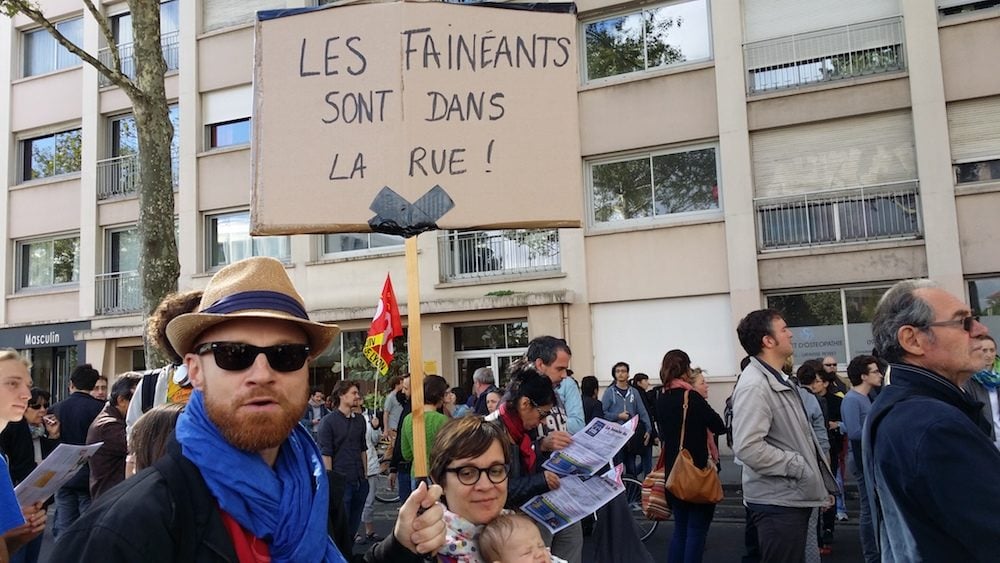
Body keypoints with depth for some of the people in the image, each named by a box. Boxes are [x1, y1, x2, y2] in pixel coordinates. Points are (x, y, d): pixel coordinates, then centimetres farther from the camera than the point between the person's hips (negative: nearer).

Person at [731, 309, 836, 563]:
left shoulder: (781, 380, 14)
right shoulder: (754, 385, -20)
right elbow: (748, 448, -29)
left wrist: (820, 483, 16)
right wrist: (799, 466, -19)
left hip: (795, 496, 10)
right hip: (777, 502, -10)